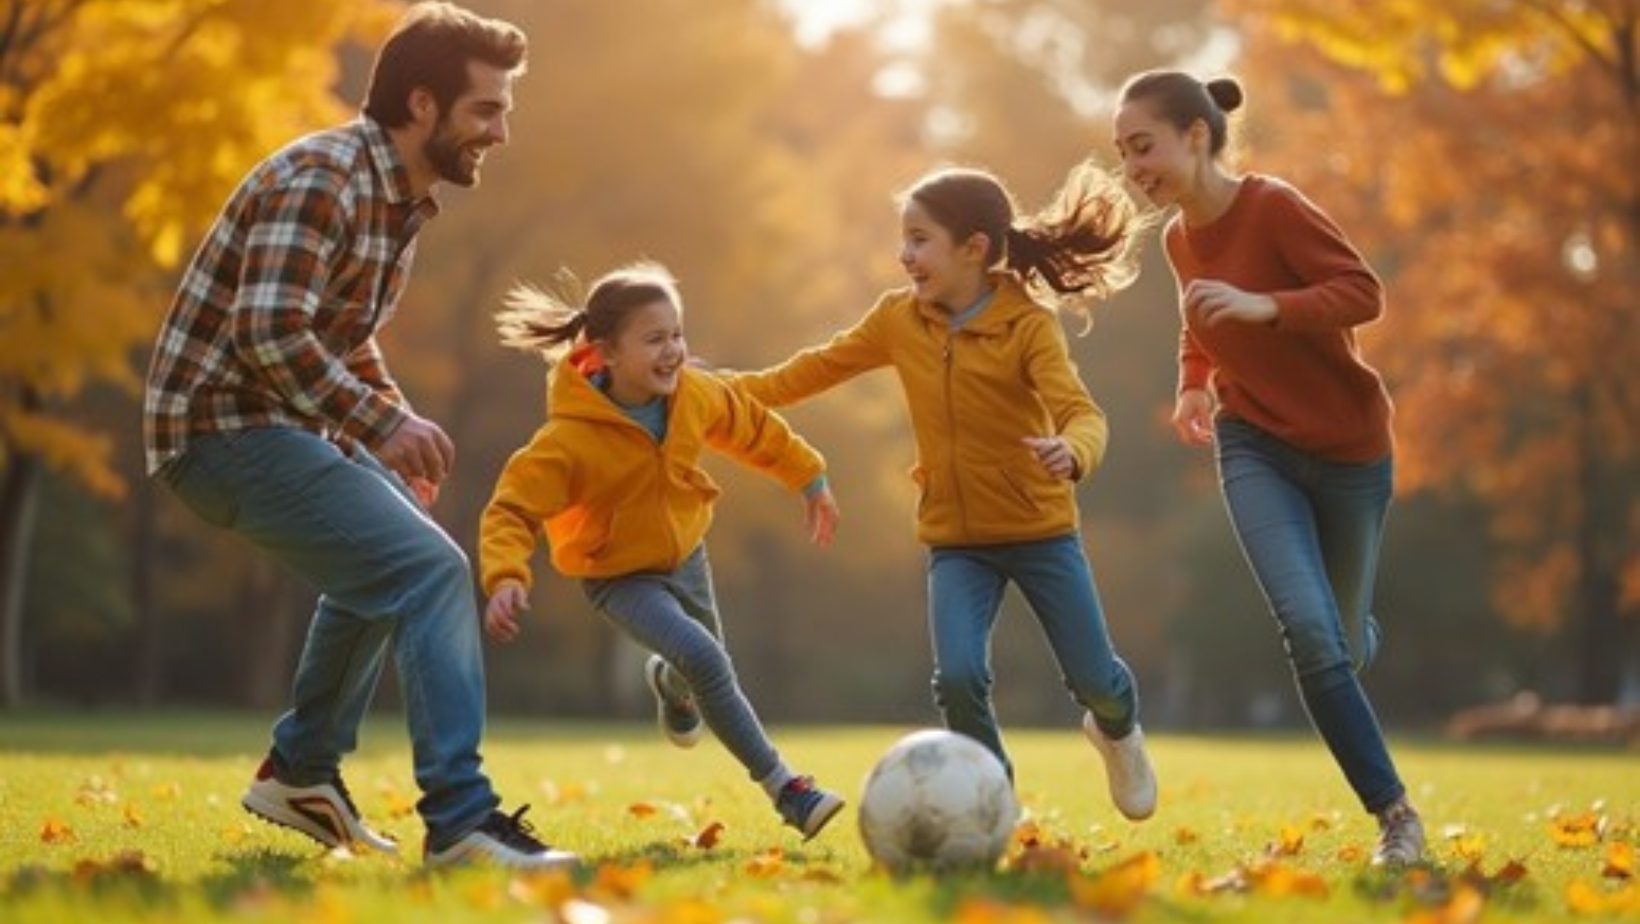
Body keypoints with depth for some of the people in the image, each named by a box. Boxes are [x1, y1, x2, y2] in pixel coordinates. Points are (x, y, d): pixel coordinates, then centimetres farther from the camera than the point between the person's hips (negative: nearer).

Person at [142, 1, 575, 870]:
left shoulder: (403, 200, 12)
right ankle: (459, 820, -21)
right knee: (430, 570, -19)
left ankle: (300, 772, 35)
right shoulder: (322, 179, -19)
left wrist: (396, 424, 12)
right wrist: (383, 423, -26)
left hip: (281, 424, 11)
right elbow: (270, 331, -29)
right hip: (224, 425, -11)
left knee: (385, 555, 29)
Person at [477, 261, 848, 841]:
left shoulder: (695, 395, -14)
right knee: (704, 660, -29)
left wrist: (810, 479, 15)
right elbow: (513, 509, -28)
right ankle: (785, 791, -20)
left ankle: (667, 681, 63)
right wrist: (505, 579, -44)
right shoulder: (569, 440, -31)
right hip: (621, 576, -6)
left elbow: (754, 430, 5)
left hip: (684, 554, 6)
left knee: (706, 674, 23)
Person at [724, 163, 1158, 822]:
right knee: (958, 676, -18)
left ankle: (1118, 731, 43)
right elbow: (812, 371, 7)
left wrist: (1073, 452, -52)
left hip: (1041, 529, -2)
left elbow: (1080, 412, -29)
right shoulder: (897, 319, -3)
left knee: (1093, 680, 5)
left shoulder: (1028, 325, -16)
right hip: (956, 540, 2)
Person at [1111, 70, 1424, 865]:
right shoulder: (1179, 238, 1)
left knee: (1346, 644, 11)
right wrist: (1194, 384, 4)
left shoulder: (1273, 207, -18)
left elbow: (1364, 292, -23)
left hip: (1348, 448, -3)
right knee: (1307, 628, -19)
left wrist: (1266, 307, -35)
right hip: (1256, 447, 3)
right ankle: (1394, 814, -10)